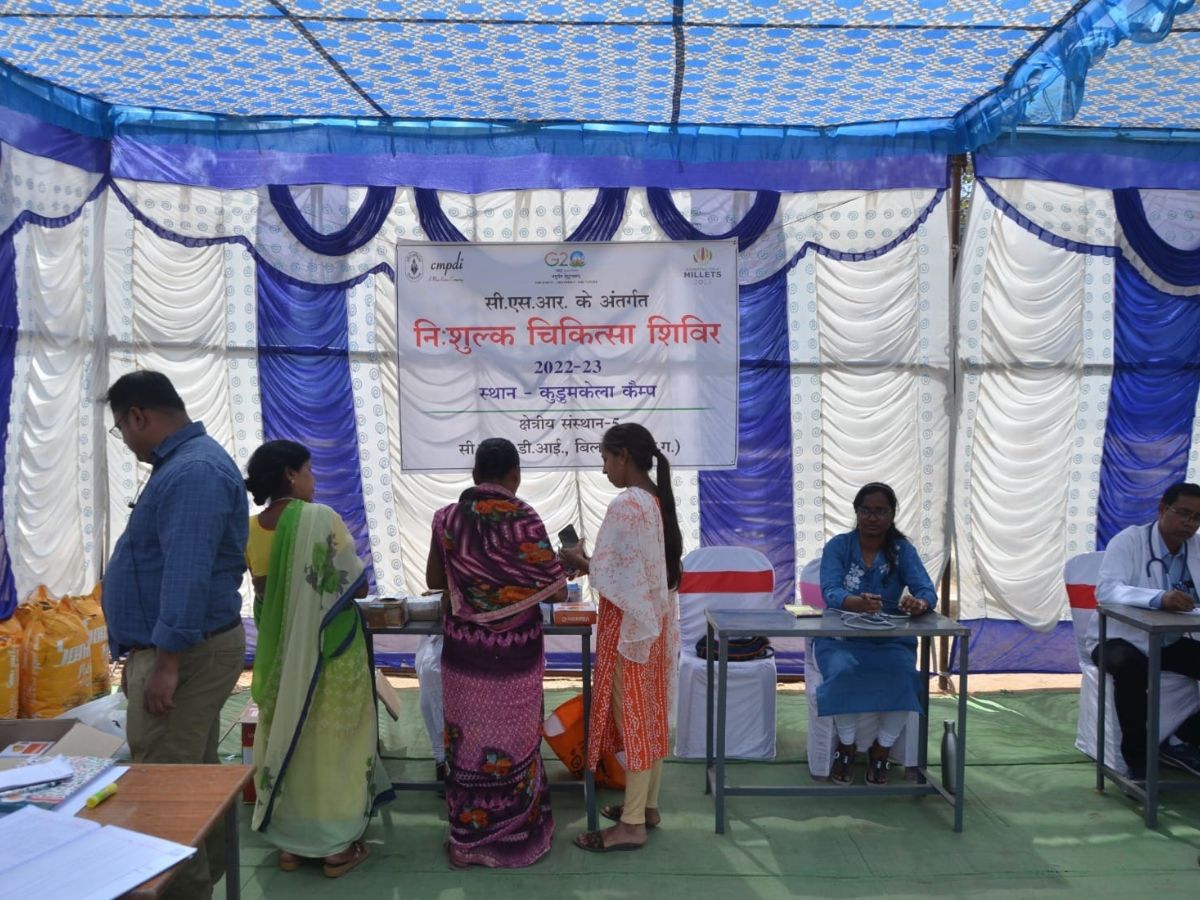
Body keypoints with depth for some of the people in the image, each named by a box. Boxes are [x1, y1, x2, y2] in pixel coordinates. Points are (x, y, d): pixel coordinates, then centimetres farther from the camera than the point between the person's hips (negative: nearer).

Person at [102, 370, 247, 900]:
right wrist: (149, 655, 26)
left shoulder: (193, 470, -20)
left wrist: (166, 662, -26)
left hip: (185, 651, -11)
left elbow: (187, 574, -27)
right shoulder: (184, 463, 15)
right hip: (182, 647, 11)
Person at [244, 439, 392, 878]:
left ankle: (289, 842, 27)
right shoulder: (321, 518, -18)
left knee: (286, 739, 16)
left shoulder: (252, 530, 0)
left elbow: (268, 589, 10)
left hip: (279, 653, 5)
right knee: (332, 741, 7)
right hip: (329, 651, -5)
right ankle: (337, 846, 17)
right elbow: (358, 585, -13)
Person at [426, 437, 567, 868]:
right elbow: (556, 591, -11)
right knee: (511, 741, 11)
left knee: (468, 739, 14)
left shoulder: (447, 518, -3)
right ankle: (514, 835, 26)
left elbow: (434, 580, 8)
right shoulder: (523, 520, -14)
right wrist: (557, 569, 10)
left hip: (463, 651, 3)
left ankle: (466, 839, 26)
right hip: (513, 654, -3)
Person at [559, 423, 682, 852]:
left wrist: (578, 562, -4)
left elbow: (610, 578, -21)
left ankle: (631, 825, 10)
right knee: (650, 713, 16)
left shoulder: (625, 506, -21)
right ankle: (647, 805, 29)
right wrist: (591, 561, 11)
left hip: (628, 625, -9)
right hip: (655, 621, 9)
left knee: (631, 716, -1)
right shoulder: (660, 501, 7)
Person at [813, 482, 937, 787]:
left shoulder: (903, 550, 1)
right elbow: (830, 592, -20)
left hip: (890, 639, 2)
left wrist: (920, 604, -39)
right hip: (841, 637, -1)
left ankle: (881, 749, -4)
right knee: (844, 672, -33)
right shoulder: (838, 546, -4)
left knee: (902, 676, -29)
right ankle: (847, 745, -6)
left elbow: (927, 590, -13)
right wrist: (858, 603, -43)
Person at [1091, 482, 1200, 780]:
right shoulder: (1129, 541, -13)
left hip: (1170, 643, 6)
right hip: (1120, 640, -6)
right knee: (1130, 668, -36)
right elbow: (1106, 588, -29)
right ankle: (1137, 757, -18)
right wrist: (1158, 598, -46)